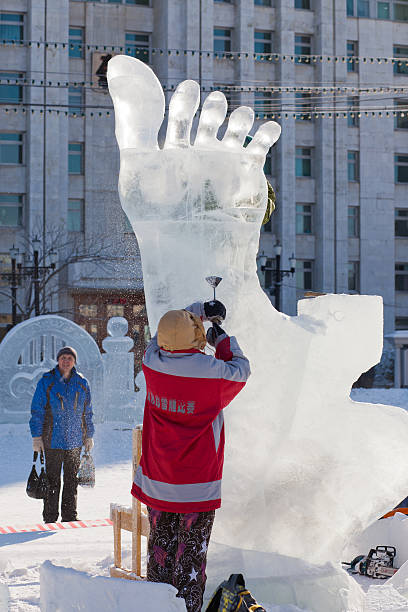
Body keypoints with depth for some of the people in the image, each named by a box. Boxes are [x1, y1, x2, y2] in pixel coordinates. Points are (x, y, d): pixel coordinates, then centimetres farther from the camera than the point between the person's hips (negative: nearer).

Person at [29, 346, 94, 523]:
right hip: (53, 440, -3)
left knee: (72, 479, 8)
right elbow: (37, 411, -1)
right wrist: (37, 437, -6)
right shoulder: (46, 382, -2)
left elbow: (87, 413, 16)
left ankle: (69, 514, 17)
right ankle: (50, 517, 8)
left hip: (75, 440, 3)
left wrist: (89, 436, 13)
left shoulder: (81, 383, 8)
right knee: (53, 480, 0)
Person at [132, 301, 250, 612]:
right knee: (191, 550, 6)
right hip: (198, 482, -4)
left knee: (160, 543, 17)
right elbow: (241, 370, 2)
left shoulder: (152, 362, -9)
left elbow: (165, 332, 12)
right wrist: (222, 339, 15)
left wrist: (201, 309, 17)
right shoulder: (212, 372, -20)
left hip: (156, 480, 4)